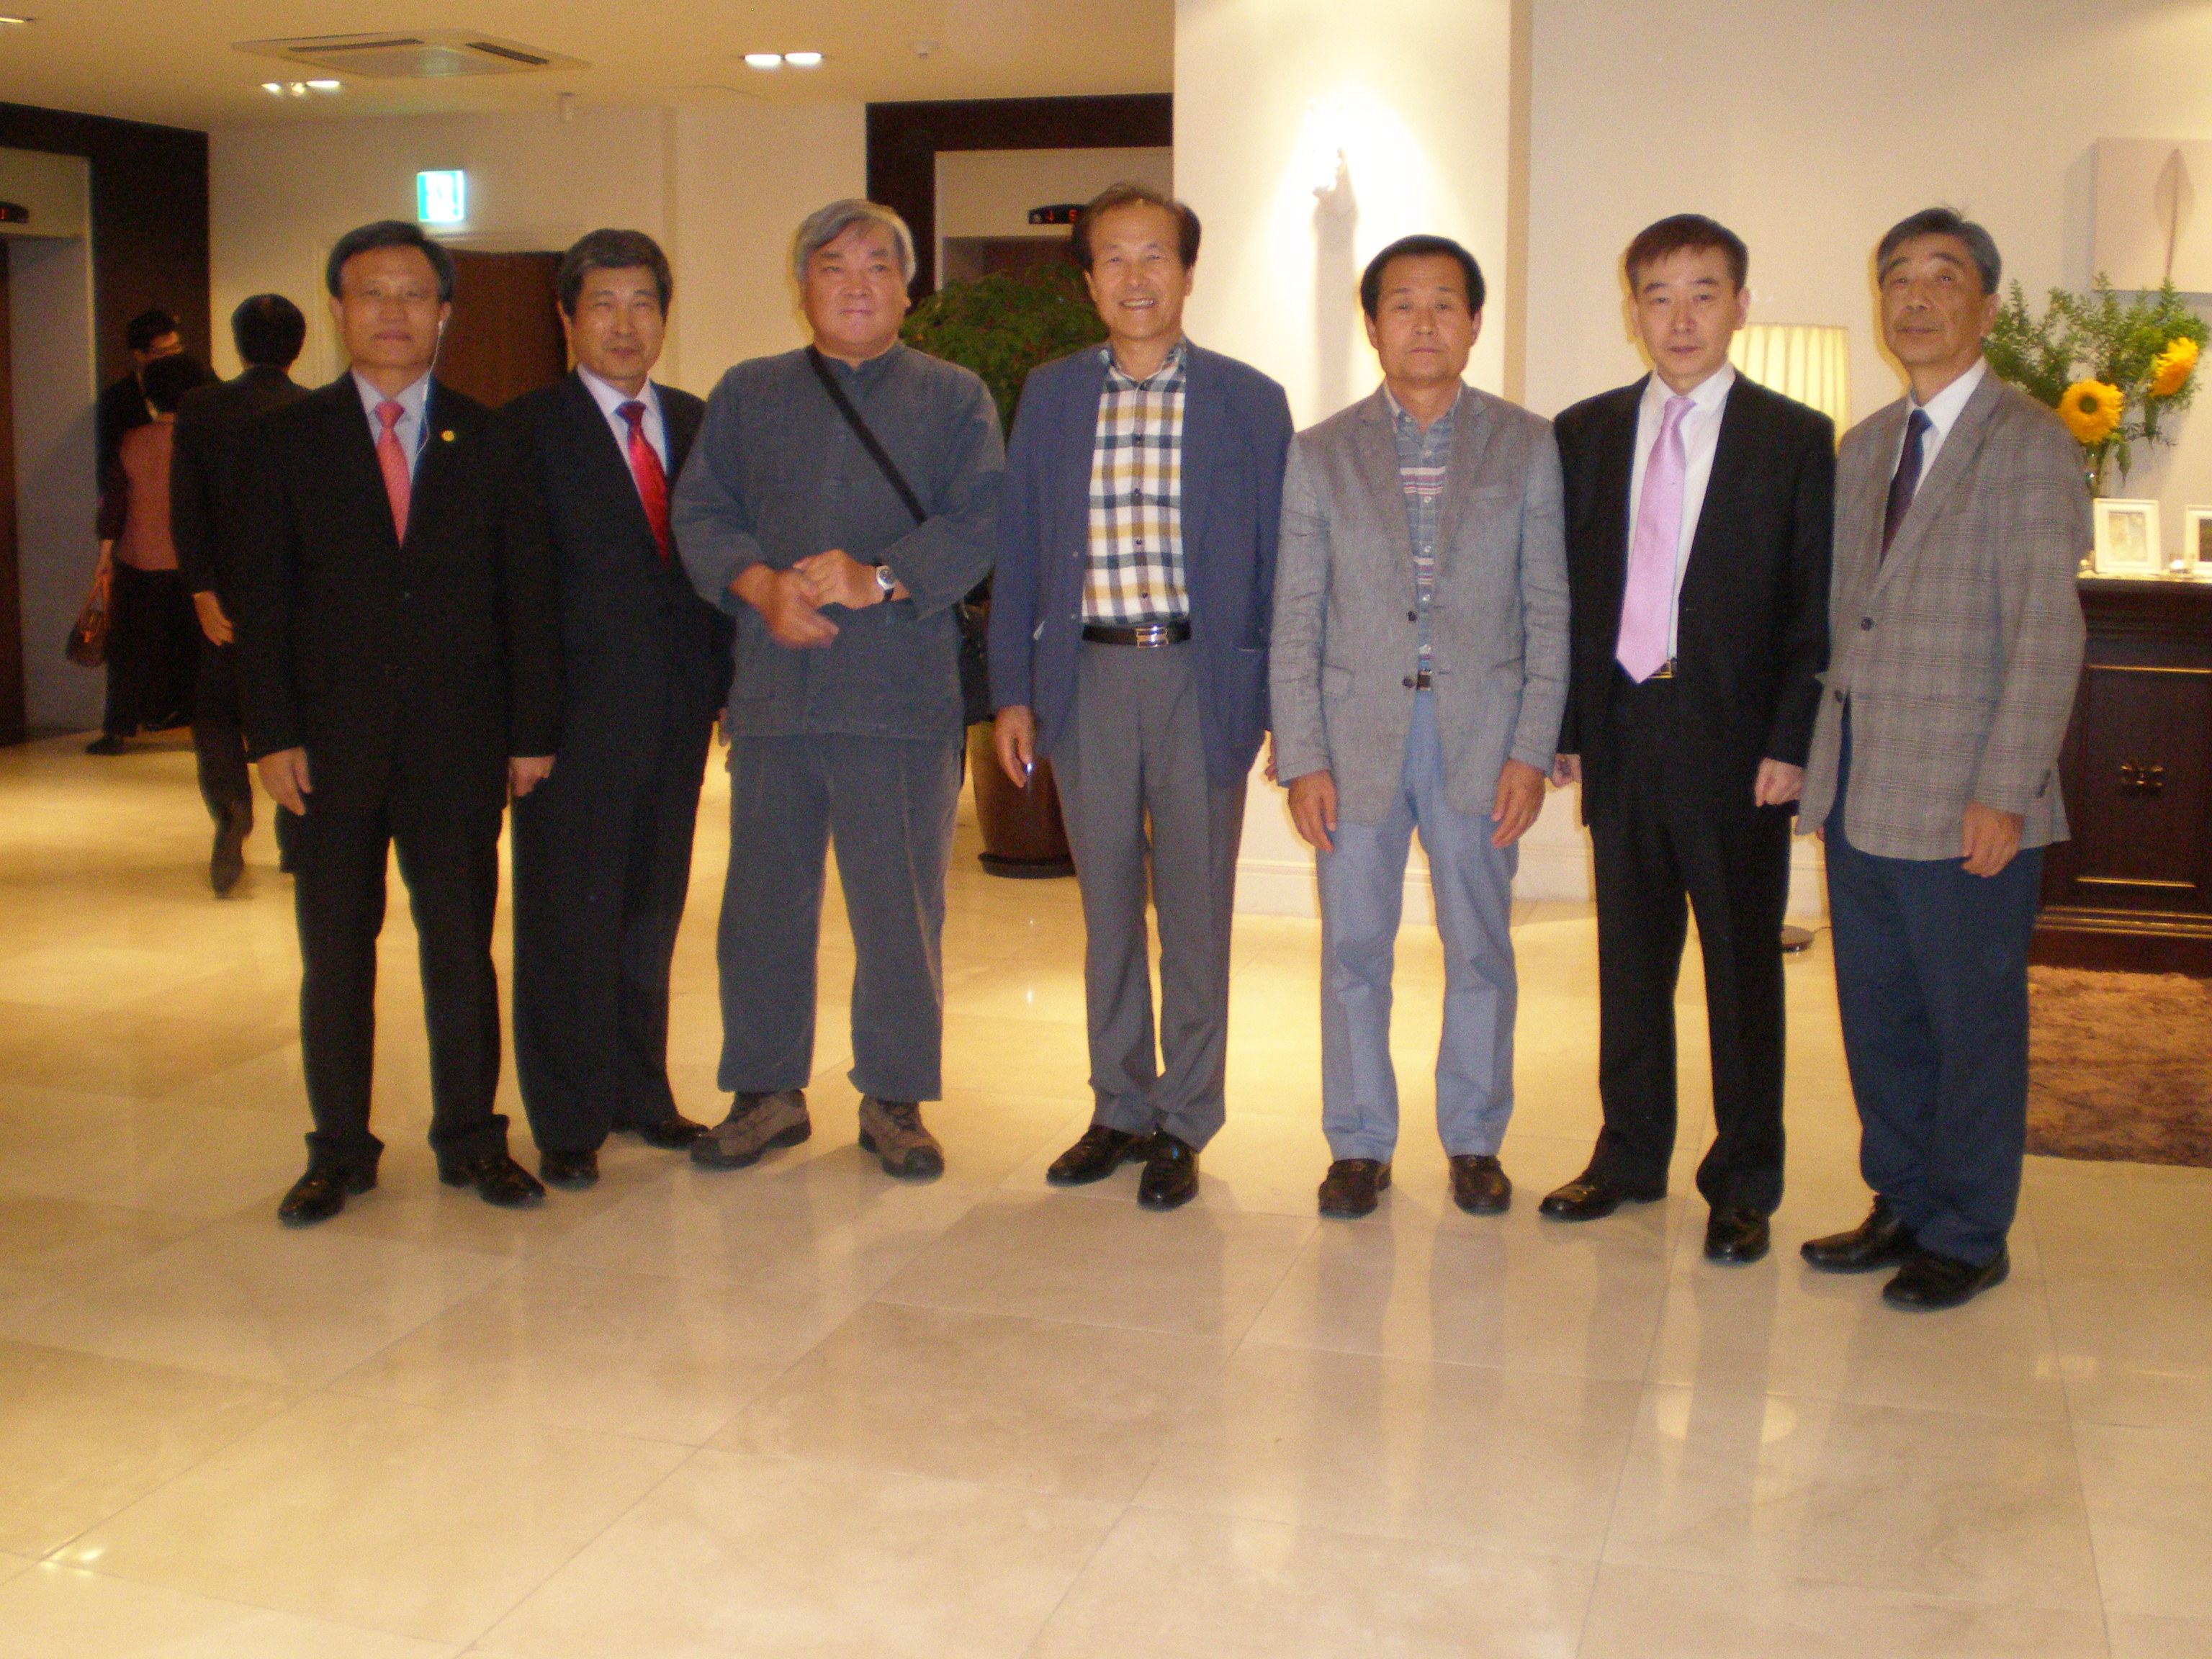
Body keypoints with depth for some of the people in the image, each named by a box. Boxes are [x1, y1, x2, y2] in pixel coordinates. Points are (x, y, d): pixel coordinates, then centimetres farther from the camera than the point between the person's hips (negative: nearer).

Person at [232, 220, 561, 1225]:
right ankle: (339, 1151, 19)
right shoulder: (287, 442, 6)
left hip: (460, 743, 0)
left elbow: (529, 593, 4)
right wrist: (274, 734, -6)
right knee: (334, 952, 6)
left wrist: (532, 729, -1)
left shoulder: (489, 441, 6)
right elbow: (260, 600, 2)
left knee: (462, 945, 6)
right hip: (333, 744, 0)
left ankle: (469, 1139, 19)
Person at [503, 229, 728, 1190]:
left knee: (653, 910, 14)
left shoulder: (696, 425, 12)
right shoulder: (526, 431, -3)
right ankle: (568, 1122, 13)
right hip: (576, 708, -4)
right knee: (567, 919, 3)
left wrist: (730, 683, 3)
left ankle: (642, 1093, 27)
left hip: (676, 711, 5)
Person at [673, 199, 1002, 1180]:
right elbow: (699, 515, 7)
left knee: (901, 906, 1)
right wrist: (761, 584, -12)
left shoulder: (954, 400, 10)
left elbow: (978, 524, -3)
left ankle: (895, 1099, 15)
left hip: (903, 692, -2)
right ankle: (767, 1090, 21)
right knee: (763, 898, 7)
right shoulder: (747, 395, 16)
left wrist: (879, 578, -17)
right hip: (772, 686, 2)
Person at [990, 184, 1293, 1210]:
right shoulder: (1050, 396, 9)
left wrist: (1286, 702, -2)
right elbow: (1018, 551, 10)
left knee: (1196, 914, 3)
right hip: (1088, 677, 2)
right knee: (1107, 910, 11)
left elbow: (1276, 560, 3)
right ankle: (1121, 1110, 24)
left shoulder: (1248, 401, 3)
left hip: (1202, 676, -2)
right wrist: (1012, 691, 4)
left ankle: (1184, 1124, 16)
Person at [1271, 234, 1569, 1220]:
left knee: (1480, 950, 7)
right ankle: (1360, 1144, 20)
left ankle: (1474, 1139, 23)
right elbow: (1296, 619, 3)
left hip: (1479, 737, 0)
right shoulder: (1322, 453, 5)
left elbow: (1548, 610, 3)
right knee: (1353, 950, 6)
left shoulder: (1526, 446, 4)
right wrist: (1302, 758, -4)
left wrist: (1532, 750, -5)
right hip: (1358, 738, 0)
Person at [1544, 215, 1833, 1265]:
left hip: (1735, 743, -3)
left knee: (1743, 964, 6)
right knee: (1630, 957, 13)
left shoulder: (1795, 440, 0)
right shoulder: (1584, 434, 9)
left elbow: (1815, 608, -3)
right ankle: (1630, 1156, 27)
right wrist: (1564, 725, 3)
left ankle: (1743, 1185, 19)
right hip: (1619, 733, 3)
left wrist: (1791, 745, -10)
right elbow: (1565, 590, 10)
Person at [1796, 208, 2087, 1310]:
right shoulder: (1864, 447, 15)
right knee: (1878, 1014, 14)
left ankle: (1969, 1236, 19)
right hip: (1858, 793, 7)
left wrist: (2003, 792, -18)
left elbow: (2047, 633, -13)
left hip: (1962, 802, -6)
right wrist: (1817, 757, 9)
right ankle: (1903, 1205, 29)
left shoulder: (2029, 444, -7)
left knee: (1972, 1022, 5)